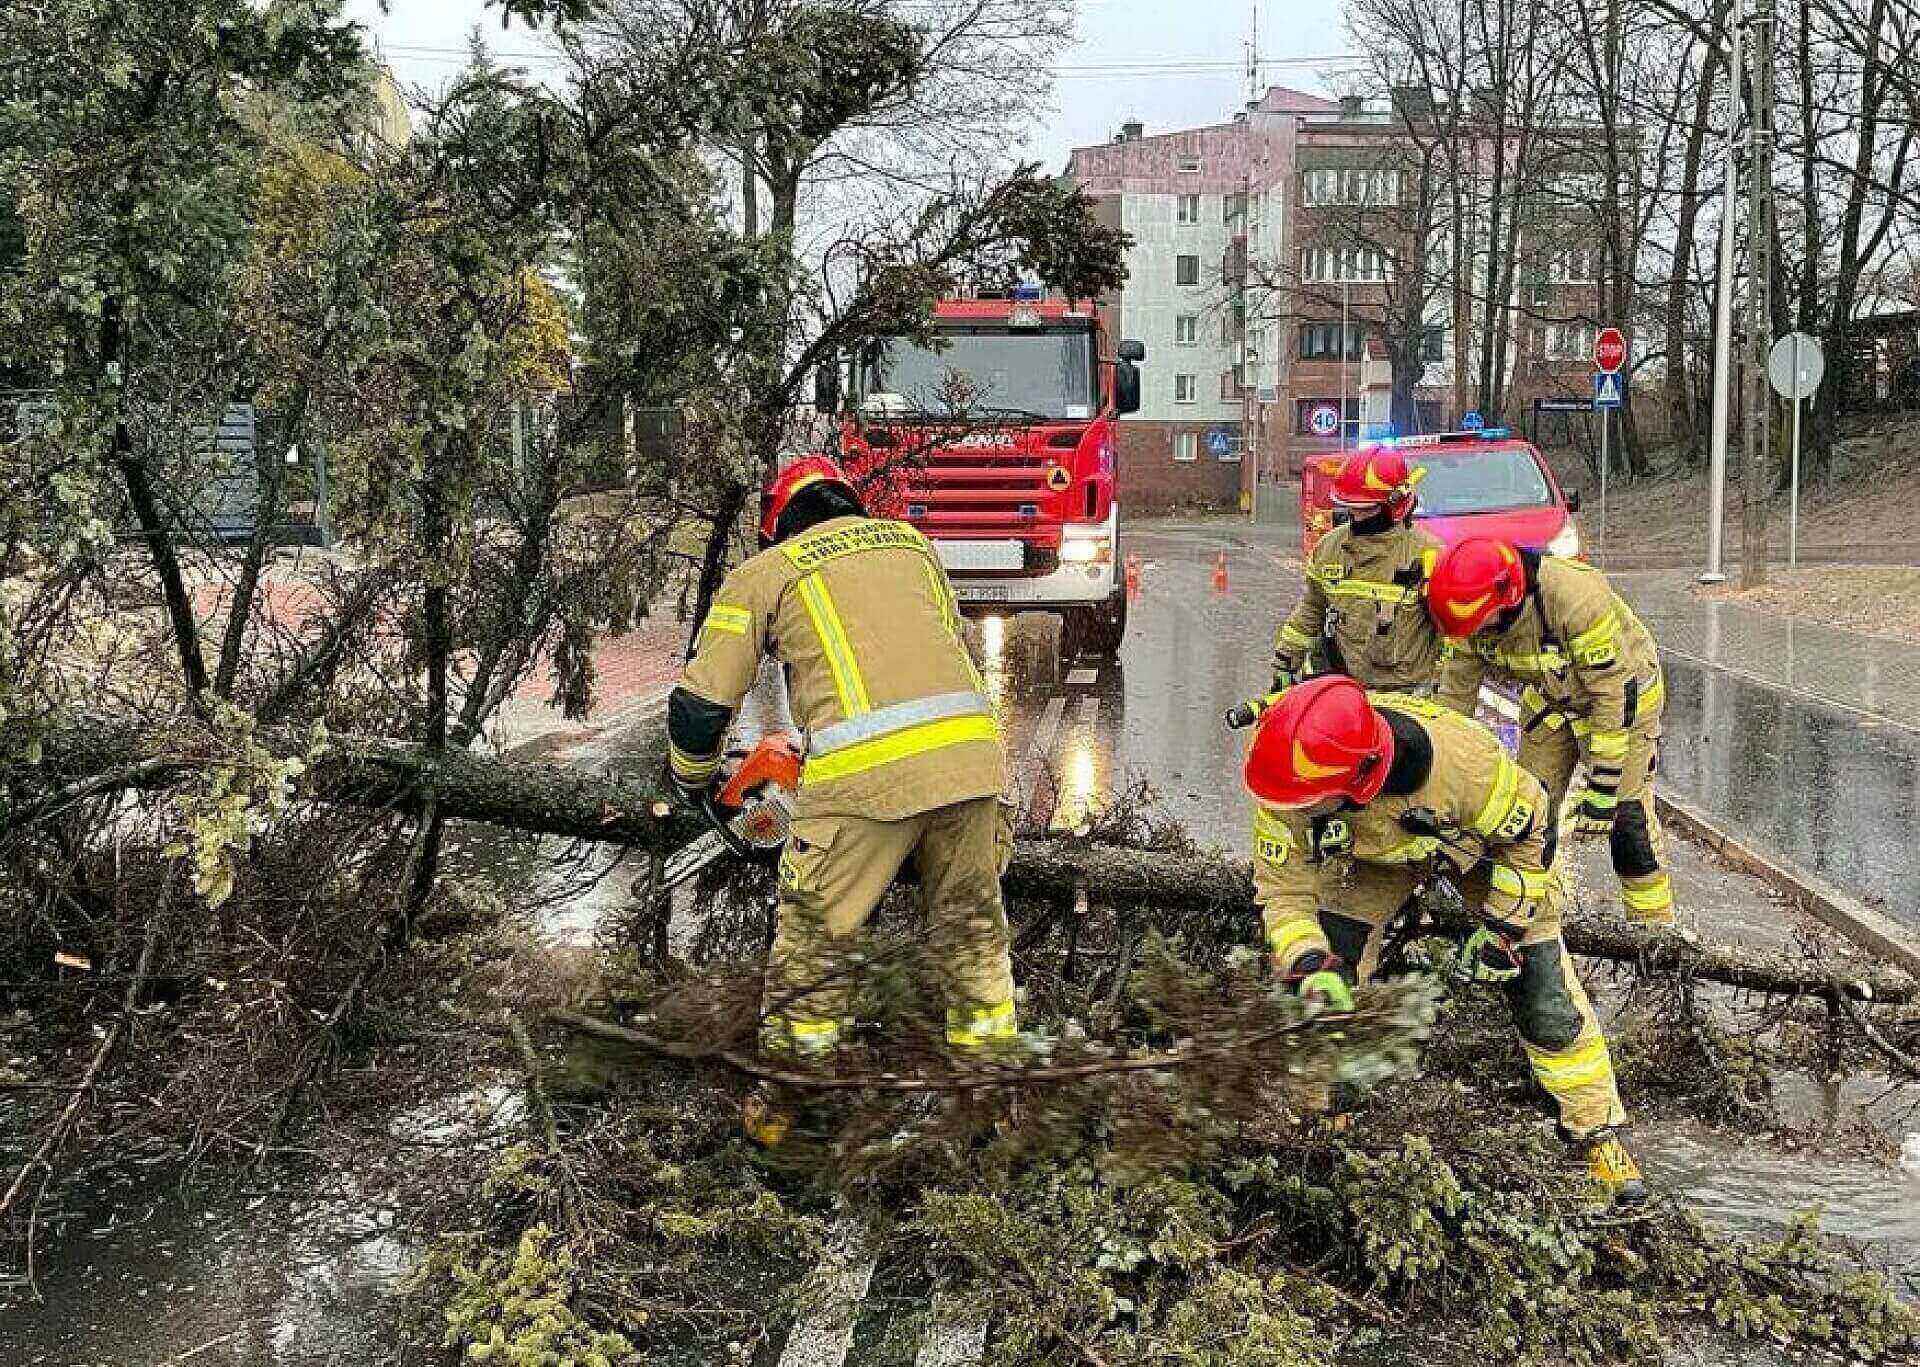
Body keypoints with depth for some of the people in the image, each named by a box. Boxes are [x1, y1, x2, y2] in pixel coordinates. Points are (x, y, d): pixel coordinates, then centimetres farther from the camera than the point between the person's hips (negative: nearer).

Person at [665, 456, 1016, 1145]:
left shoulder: (763, 573, 14)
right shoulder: (910, 540, 26)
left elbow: (701, 704, 12)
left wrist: (691, 780, 31)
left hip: (865, 773, -4)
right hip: (970, 752, 4)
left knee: (812, 940, 14)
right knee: (973, 927, 23)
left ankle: (790, 1100, 25)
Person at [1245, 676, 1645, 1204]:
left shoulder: (1456, 756, -46)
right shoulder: (1290, 785, -36)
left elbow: (1530, 830, -26)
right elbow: (1283, 886, -23)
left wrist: (1503, 926, -22)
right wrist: (1311, 966, -37)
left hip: (1487, 839, -3)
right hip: (1373, 850, 3)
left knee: (1544, 996, -5)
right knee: (1320, 978, -9)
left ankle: (1599, 1132, 12)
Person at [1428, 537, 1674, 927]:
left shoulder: (1576, 597, -39)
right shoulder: (1477, 606, -21)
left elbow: (1609, 695, -33)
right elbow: (1456, 691, -9)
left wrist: (1601, 789, -30)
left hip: (1620, 688, -5)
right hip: (1550, 697, 6)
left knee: (1626, 812, -9)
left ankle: (1655, 921, 5)